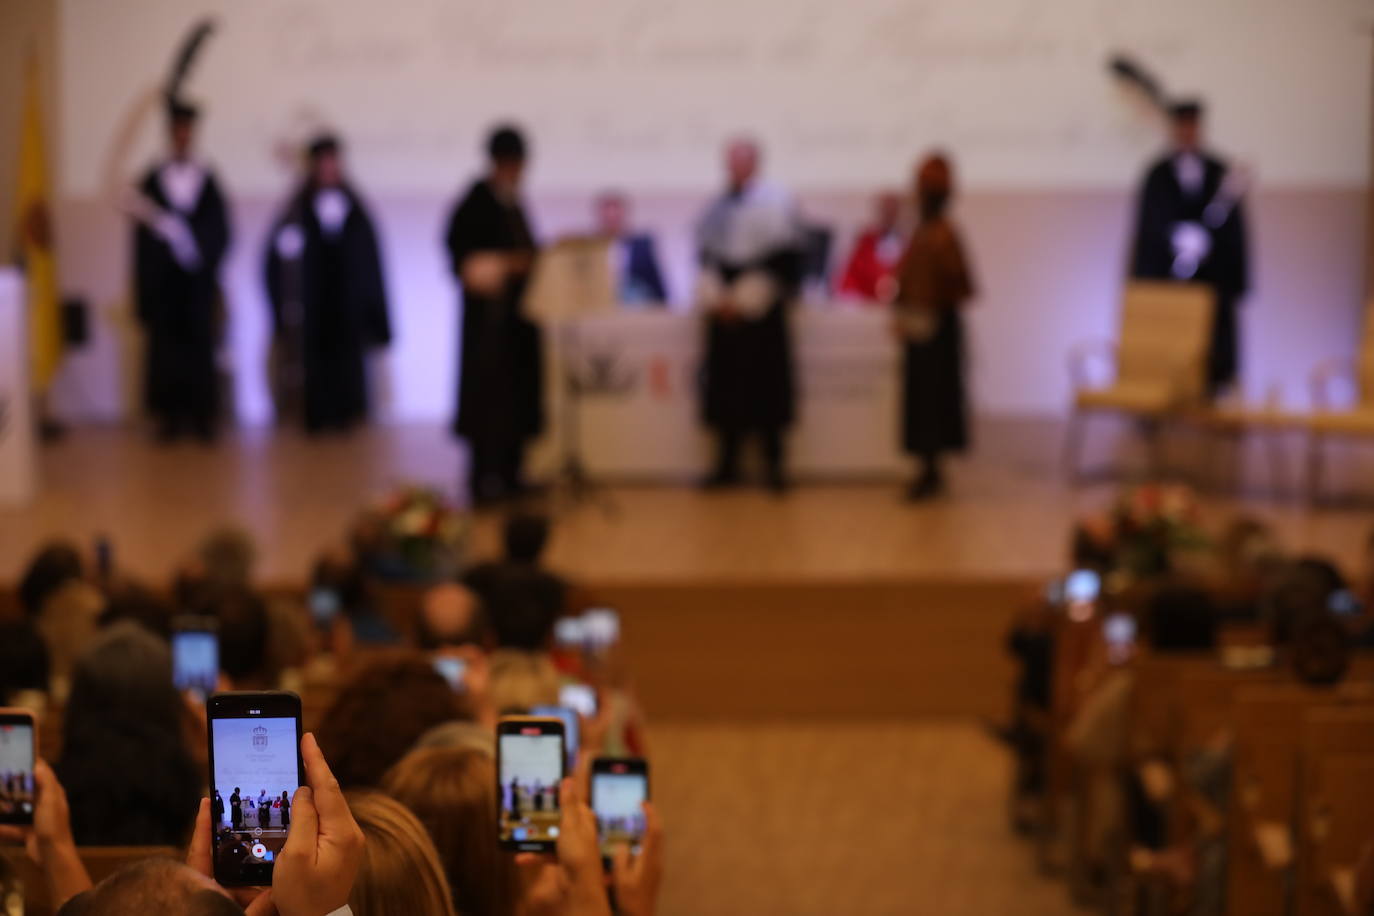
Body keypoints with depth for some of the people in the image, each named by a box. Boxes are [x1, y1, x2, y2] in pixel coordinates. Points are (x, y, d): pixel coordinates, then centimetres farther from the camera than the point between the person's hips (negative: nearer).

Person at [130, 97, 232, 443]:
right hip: (164, 281, -1)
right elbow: (143, 237, 1)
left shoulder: (208, 180, 6)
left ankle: (202, 416, 6)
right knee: (165, 345, -1)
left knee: (201, 345, 0)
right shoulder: (152, 181, 3)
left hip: (199, 281, 1)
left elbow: (220, 232, 2)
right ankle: (170, 415, 4)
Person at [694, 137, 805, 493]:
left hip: (760, 311, -6)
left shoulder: (774, 203, -7)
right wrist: (714, 297, -1)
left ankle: (774, 462, 5)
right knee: (725, 388, 6)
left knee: (765, 389, -4)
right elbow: (706, 254, 15)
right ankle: (727, 464, 12)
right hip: (724, 313, 6)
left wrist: (743, 300, -14)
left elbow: (781, 260, -12)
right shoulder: (718, 207, 11)